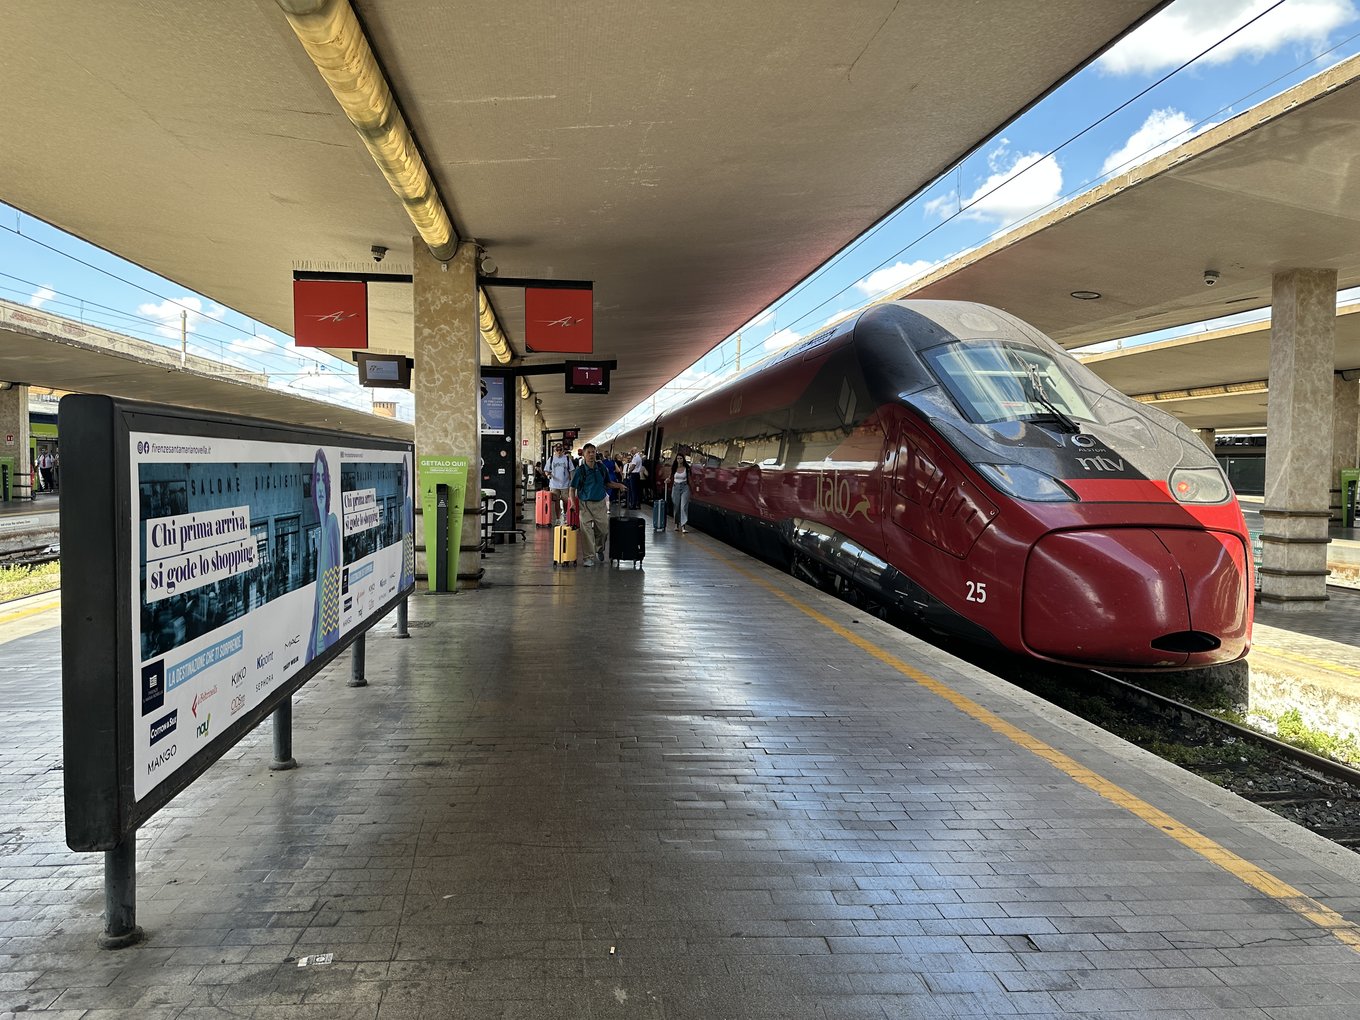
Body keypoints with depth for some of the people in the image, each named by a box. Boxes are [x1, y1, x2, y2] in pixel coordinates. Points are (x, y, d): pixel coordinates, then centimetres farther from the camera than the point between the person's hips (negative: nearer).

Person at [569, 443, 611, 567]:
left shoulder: (601, 468, 4)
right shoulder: (580, 471, -5)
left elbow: (607, 483, 16)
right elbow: (573, 488, 0)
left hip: (600, 503, 3)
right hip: (586, 504, -3)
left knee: (604, 530, 7)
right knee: (586, 531, -6)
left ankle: (599, 549, 35)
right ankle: (590, 557, 1)